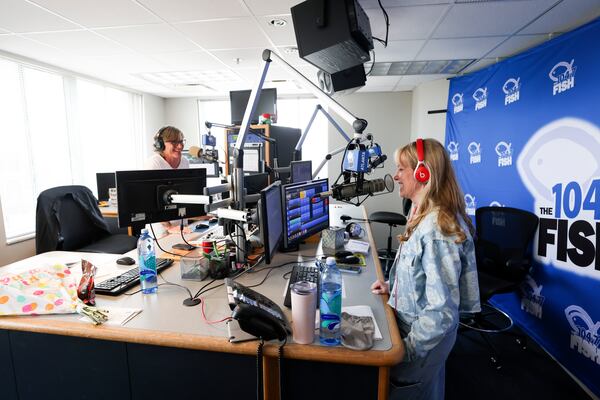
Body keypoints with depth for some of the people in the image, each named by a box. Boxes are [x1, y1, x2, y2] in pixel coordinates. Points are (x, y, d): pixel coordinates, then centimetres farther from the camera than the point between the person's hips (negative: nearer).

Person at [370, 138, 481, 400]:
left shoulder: (437, 230, -30)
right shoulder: (423, 216, 0)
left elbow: (442, 310, -29)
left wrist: (408, 349, -20)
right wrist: (392, 286, 4)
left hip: (425, 338, -8)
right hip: (413, 326, 8)